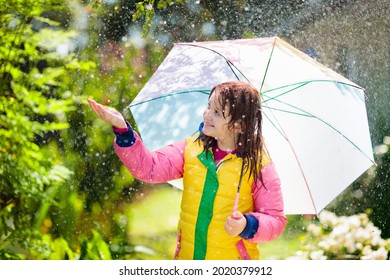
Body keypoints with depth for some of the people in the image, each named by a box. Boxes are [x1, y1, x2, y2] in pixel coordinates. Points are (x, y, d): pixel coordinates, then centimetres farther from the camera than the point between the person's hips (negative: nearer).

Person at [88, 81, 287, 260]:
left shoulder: (258, 166, -9)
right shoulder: (190, 149, 2)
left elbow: (276, 220, -7)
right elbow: (149, 167, -8)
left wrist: (247, 226, -25)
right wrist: (122, 129, -17)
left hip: (233, 264, -3)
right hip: (187, 257, 3)